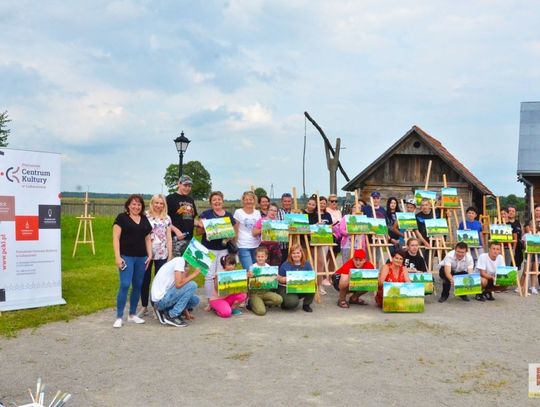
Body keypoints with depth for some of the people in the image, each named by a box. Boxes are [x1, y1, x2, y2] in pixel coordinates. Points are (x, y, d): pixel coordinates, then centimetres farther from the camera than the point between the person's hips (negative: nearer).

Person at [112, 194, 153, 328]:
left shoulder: (145, 220, 14)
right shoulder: (122, 218, -2)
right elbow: (116, 238, -6)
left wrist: (149, 255, 6)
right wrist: (117, 256, -14)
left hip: (141, 257, 5)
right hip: (126, 257, -5)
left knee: (138, 286, 9)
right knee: (125, 285, -11)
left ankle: (132, 314, 20)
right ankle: (119, 317, -4)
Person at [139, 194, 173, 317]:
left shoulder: (167, 218, 7)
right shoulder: (145, 216, 1)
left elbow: (169, 238, 8)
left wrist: (170, 255, 4)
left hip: (162, 254, 1)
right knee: (145, 280, 6)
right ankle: (144, 306, 18)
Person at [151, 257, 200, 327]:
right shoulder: (180, 260, -13)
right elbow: (178, 284, -24)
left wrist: (186, 311, 12)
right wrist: (194, 274, -11)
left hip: (166, 297, 9)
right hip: (160, 299, -9)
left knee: (195, 300, 10)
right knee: (192, 285, -16)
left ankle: (164, 311, 9)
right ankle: (171, 316, -9)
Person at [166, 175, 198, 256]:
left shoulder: (190, 200, 18)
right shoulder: (171, 198, -3)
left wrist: (199, 223, 4)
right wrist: (176, 230, -19)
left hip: (190, 238, 7)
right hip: (176, 238, -7)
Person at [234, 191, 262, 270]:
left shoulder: (257, 213, 11)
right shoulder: (238, 212, -1)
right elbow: (235, 230, 2)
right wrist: (235, 245, -2)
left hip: (256, 246, 4)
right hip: (244, 247, -4)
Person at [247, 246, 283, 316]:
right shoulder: (252, 267, -5)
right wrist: (249, 276, -28)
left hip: (266, 291, 4)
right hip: (254, 292, -4)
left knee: (279, 299, -21)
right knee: (261, 311, -23)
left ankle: (258, 303, -2)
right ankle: (251, 303, 10)